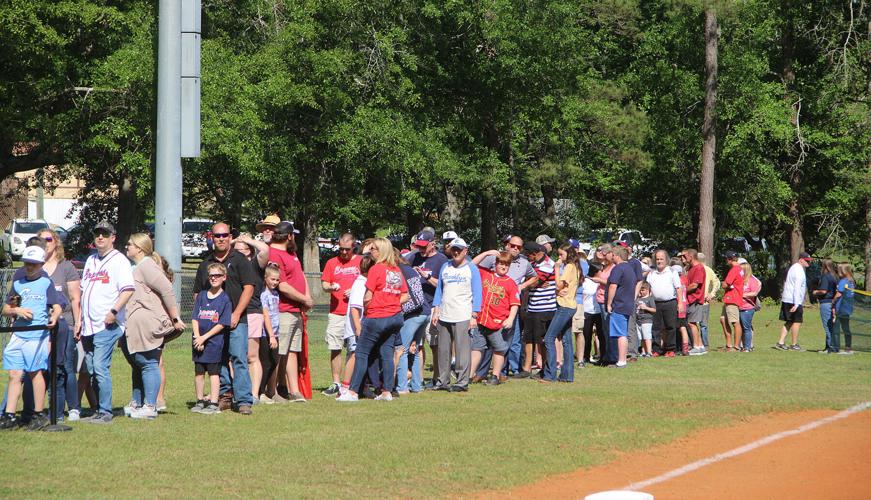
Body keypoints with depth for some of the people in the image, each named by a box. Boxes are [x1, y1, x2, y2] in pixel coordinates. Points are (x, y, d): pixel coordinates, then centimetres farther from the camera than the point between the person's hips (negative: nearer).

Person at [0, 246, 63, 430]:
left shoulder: (46, 283, 4)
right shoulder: (17, 284, 16)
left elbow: (57, 306, -2)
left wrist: (54, 317, -23)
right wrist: (17, 310, -4)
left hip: (38, 335, -4)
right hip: (18, 335, 5)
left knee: (36, 373, -3)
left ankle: (39, 414, 6)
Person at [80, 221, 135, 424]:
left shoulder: (119, 261, -6)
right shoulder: (91, 261, 19)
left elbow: (128, 289, -16)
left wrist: (114, 311, -23)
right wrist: (80, 321, 19)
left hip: (107, 325, -8)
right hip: (89, 326, 8)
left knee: (100, 367, -14)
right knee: (91, 369, 8)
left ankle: (106, 412, -11)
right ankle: (99, 410, 16)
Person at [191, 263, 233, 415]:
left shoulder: (225, 299, -4)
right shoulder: (201, 295, 8)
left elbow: (222, 324, -8)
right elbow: (195, 318, 6)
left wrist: (204, 337, -13)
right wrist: (197, 337, -8)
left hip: (214, 341, -4)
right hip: (199, 340, 4)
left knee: (213, 372, 0)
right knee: (198, 372, 9)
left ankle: (214, 404, 3)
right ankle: (200, 402, 19)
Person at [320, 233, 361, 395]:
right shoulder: (332, 263, 12)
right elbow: (324, 284, 11)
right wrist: (331, 287, -11)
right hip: (336, 313, 2)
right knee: (335, 349, 0)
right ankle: (336, 383, 6)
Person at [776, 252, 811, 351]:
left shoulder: (793, 268, 18)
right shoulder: (799, 271, -14)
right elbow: (797, 288, -21)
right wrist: (796, 304, -25)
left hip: (786, 300, 10)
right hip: (794, 301, -10)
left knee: (789, 322, 11)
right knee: (797, 322, -2)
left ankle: (780, 342, 6)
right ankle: (794, 344, 2)